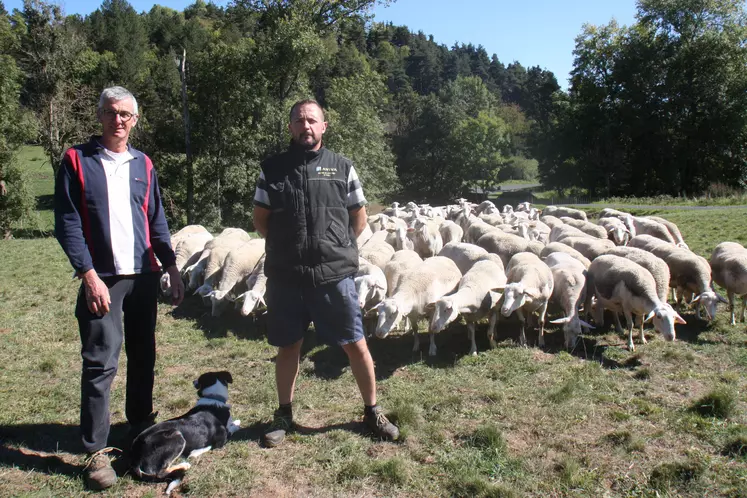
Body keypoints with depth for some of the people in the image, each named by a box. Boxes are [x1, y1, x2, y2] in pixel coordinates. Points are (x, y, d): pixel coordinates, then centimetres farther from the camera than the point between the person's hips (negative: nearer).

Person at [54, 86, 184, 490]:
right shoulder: (76, 160, -1)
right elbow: (67, 224, -6)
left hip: (144, 277, 4)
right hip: (102, 280, -4)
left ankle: (141, 424, 31)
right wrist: (89, 276, -13)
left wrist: (172, 269, 7)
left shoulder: (143, 164, 11)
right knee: (100, 363, -5)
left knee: (143, 356, 13)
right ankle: (96, 450, 5)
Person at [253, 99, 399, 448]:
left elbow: (359, 219, 10)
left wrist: (336, 246, 4)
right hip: (285, 276, 1)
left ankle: (372, 411, 24)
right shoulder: (273, 169, 5)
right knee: (288, 346, 13)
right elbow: (260, 220, 10)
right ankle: (284, 414, 32)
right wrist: (288, 244, 6)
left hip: (335, 274, -1)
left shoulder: (342, 167, 4)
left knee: (356, 344, 4)